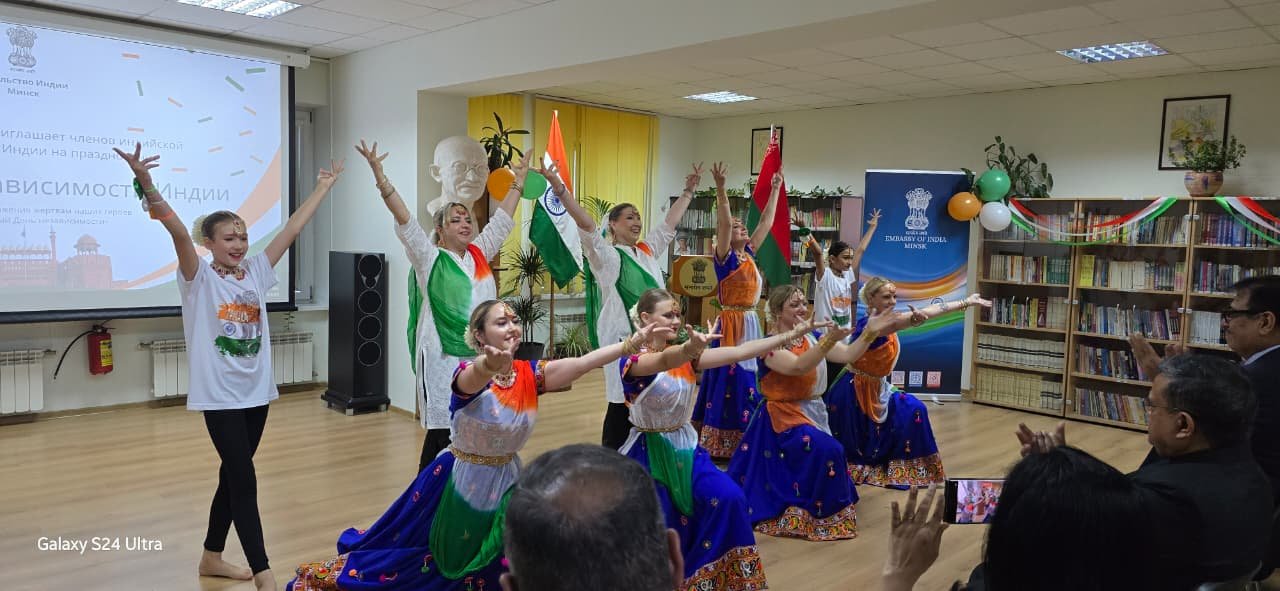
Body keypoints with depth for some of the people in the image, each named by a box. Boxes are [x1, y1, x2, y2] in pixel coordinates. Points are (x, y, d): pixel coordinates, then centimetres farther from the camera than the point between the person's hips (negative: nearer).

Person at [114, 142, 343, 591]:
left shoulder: (255, 271, 6)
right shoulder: (199, 278, -7)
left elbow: (292, 228, 8)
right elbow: (178, 231, -23)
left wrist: (324, 186, 11)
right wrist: (146, 184, -38)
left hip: (256, 391, 6)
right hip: (220, 396, -6)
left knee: (233, 476, 16)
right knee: (244, 480, -7)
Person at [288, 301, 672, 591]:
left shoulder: (531, 375, -11)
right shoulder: (468, 375, -23)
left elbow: (584, 362, -23)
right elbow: (475, 379, -48)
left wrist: (634, 342, -36)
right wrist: (490, 365, -72)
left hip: (507, 483, 4)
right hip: (461, 481, -4)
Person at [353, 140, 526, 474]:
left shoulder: (480, 254, 13)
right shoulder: (430, 258, -2)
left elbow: (502, 220, 19)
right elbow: (404, 220, -12)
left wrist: (518, 181, 23)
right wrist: (379, 175, -21)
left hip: (480, 356, 6)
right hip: (443, 357, -6)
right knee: (442, 433, -2)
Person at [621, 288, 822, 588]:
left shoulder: (684, 355, 3)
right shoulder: (633, 359, -14)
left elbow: (738, 353, -4)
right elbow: (664, 362, -38)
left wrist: (792, 334, -10)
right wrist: (690, 348, -61)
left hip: (686, 446, 5)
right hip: (648, 450, -5)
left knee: (728, 499, -15)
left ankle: (698, 573, 2)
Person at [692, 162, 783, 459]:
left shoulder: (750, 255, 11)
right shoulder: (725, 257, -8)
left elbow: (766, 223, 17)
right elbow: (723, 223, -22)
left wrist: (776, 190, 20)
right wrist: (720, 189, -32)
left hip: (751, 324, 8)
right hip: (731, 324, -8)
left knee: (748, 382, 12)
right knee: (728, 383, -5)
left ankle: (742, 442, 21)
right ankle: (718, 445, 2)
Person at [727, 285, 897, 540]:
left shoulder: (812, 337, 4)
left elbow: (848, 355, -4)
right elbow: (798, 367, -34)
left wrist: (869, 332, -18)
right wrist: (829, 340, -45)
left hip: (813, 413, 8)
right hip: (784, 416, -8)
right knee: (827, 450, -27)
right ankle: (817, 516, -10)